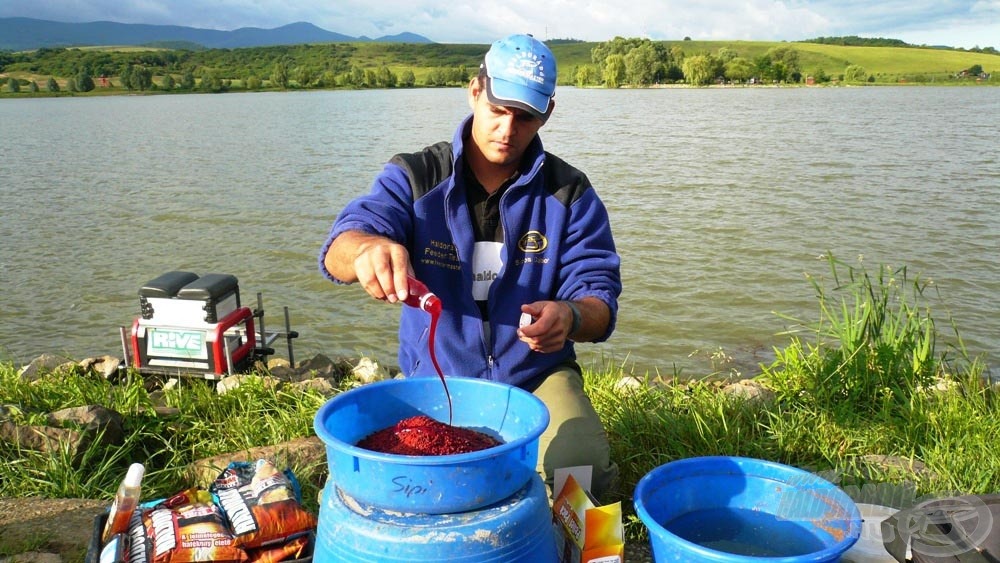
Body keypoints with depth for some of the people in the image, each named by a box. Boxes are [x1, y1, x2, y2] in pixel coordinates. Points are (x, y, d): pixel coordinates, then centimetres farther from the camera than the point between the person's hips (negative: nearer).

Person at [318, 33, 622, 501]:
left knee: (584, 473, -23)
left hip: (537, 378, 0)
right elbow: (340, 246, -20)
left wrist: (570, 317, -32)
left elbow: (600, 296, -6)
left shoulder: (569, 193, -3)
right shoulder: (413, 177, -5)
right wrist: (367, 248, -46)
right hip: (434, 381, 1)